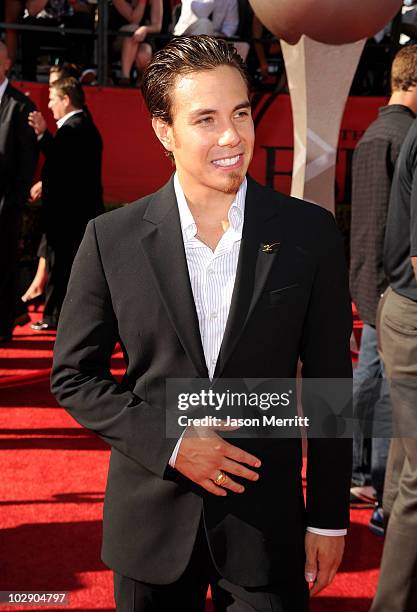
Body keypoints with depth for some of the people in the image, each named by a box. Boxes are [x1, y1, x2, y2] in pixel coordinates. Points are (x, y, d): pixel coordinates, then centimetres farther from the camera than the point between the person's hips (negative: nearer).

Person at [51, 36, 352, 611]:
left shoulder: (310, 233, -5)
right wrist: (169, 441, -12)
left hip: (266, 522, 0)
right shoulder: (112, 239, -6)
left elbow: (330, 385, 0)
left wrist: (329, 518, 1)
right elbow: (73, 375, 1)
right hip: (150, 519, 1)